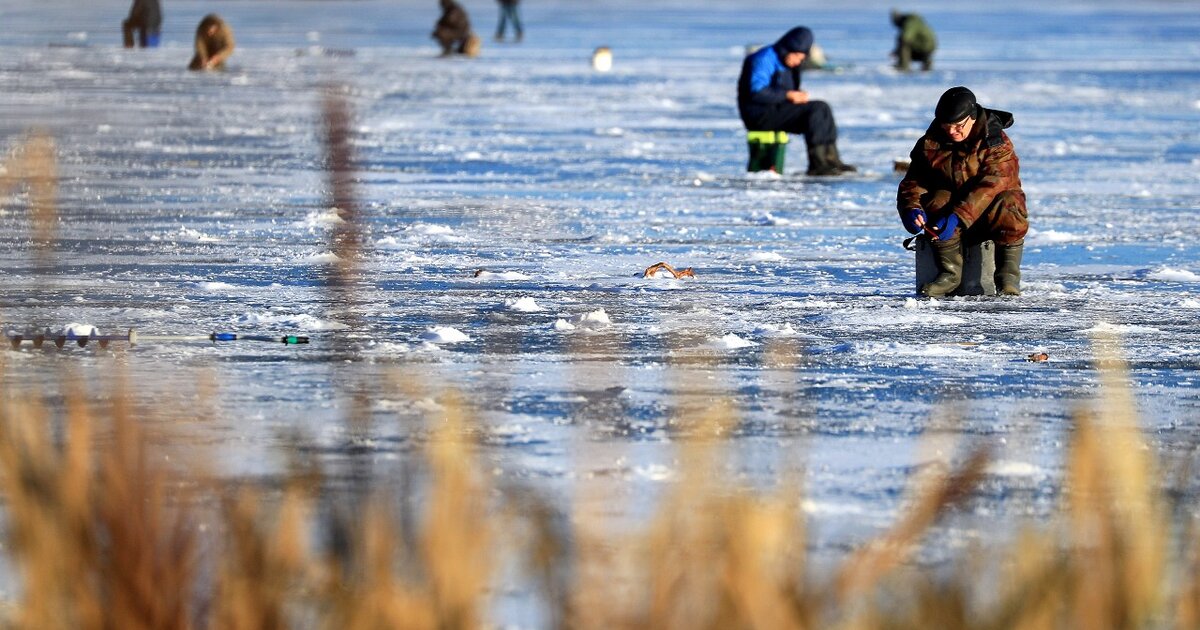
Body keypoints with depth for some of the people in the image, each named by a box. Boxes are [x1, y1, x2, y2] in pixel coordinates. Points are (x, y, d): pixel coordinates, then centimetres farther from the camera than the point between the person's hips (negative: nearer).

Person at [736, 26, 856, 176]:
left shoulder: (787, 64, 17)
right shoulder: (765, 59, -13)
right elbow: (756, 92, -23)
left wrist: (798, 96, 1)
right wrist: (788, 95, -21)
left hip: (777, 110, 10)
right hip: (760, 115, -10)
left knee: (823, 108, -1)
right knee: (815, 109, -20)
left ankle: (831, 159, -6)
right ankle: (817, 164, -23)